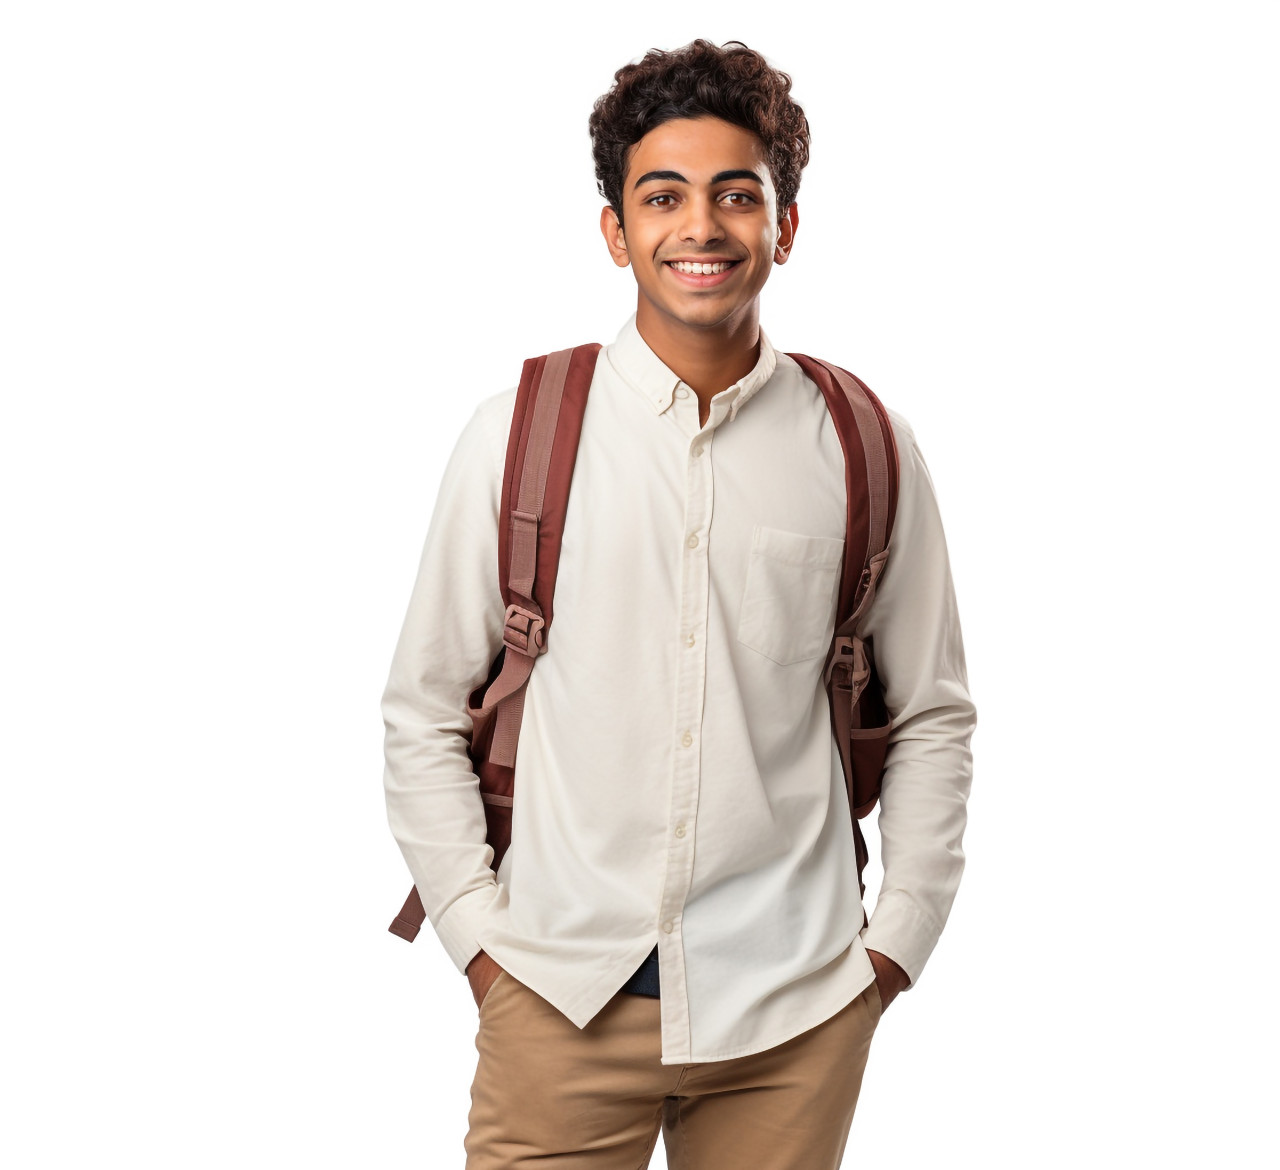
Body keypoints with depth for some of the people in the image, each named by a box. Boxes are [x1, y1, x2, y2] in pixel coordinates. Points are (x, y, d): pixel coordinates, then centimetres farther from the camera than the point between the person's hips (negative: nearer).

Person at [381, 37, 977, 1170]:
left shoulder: (866, 450, 1)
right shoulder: (516, 436, -1)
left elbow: (933, 719, 9)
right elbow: (423, 714, 4)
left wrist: (898, 938, 4)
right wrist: (478, 935, -1)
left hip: (793, 1010, 1)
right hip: (560, 996, -1)